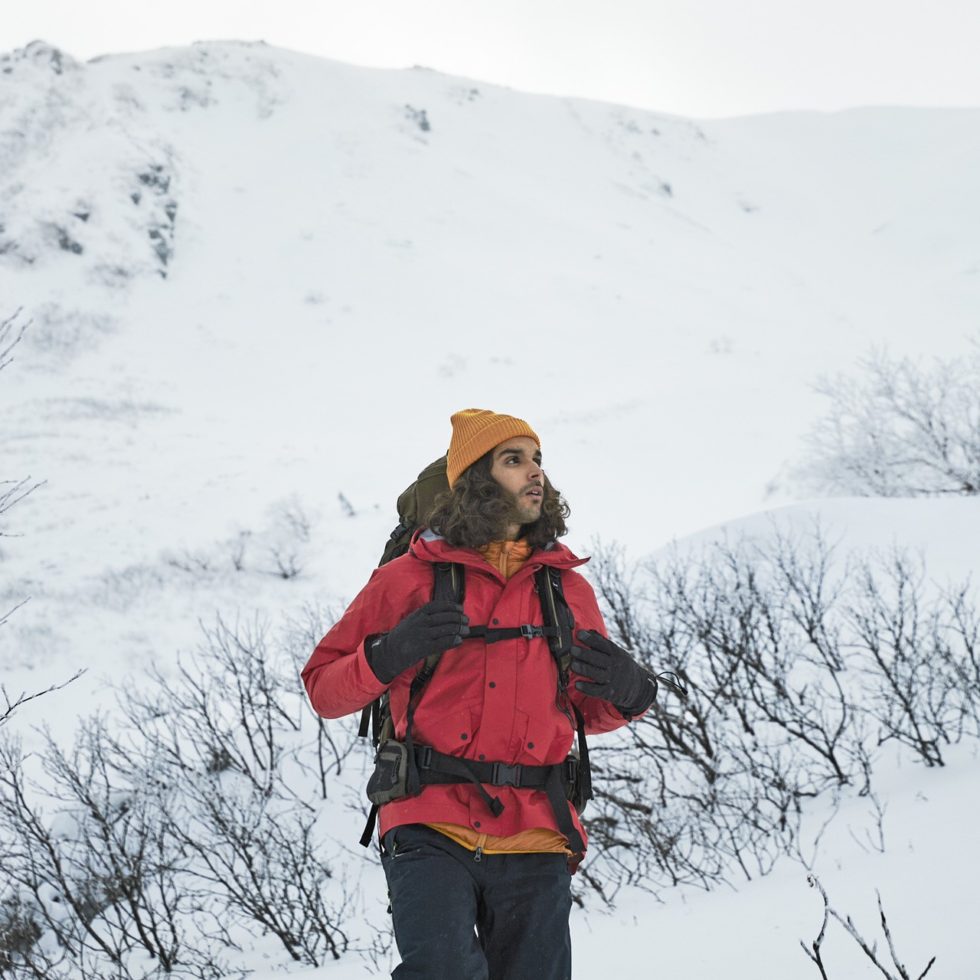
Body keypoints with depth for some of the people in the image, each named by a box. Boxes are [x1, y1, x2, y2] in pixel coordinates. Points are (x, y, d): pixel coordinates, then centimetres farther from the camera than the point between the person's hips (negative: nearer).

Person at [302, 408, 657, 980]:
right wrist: (390, 654, -11)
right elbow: (324, 688, 8)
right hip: (432, 830, -3)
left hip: (535, 839, 4)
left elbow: (590, 714, 24)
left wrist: (628, 693, 0)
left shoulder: (568, 589, 15)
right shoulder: (409, 579, 6)